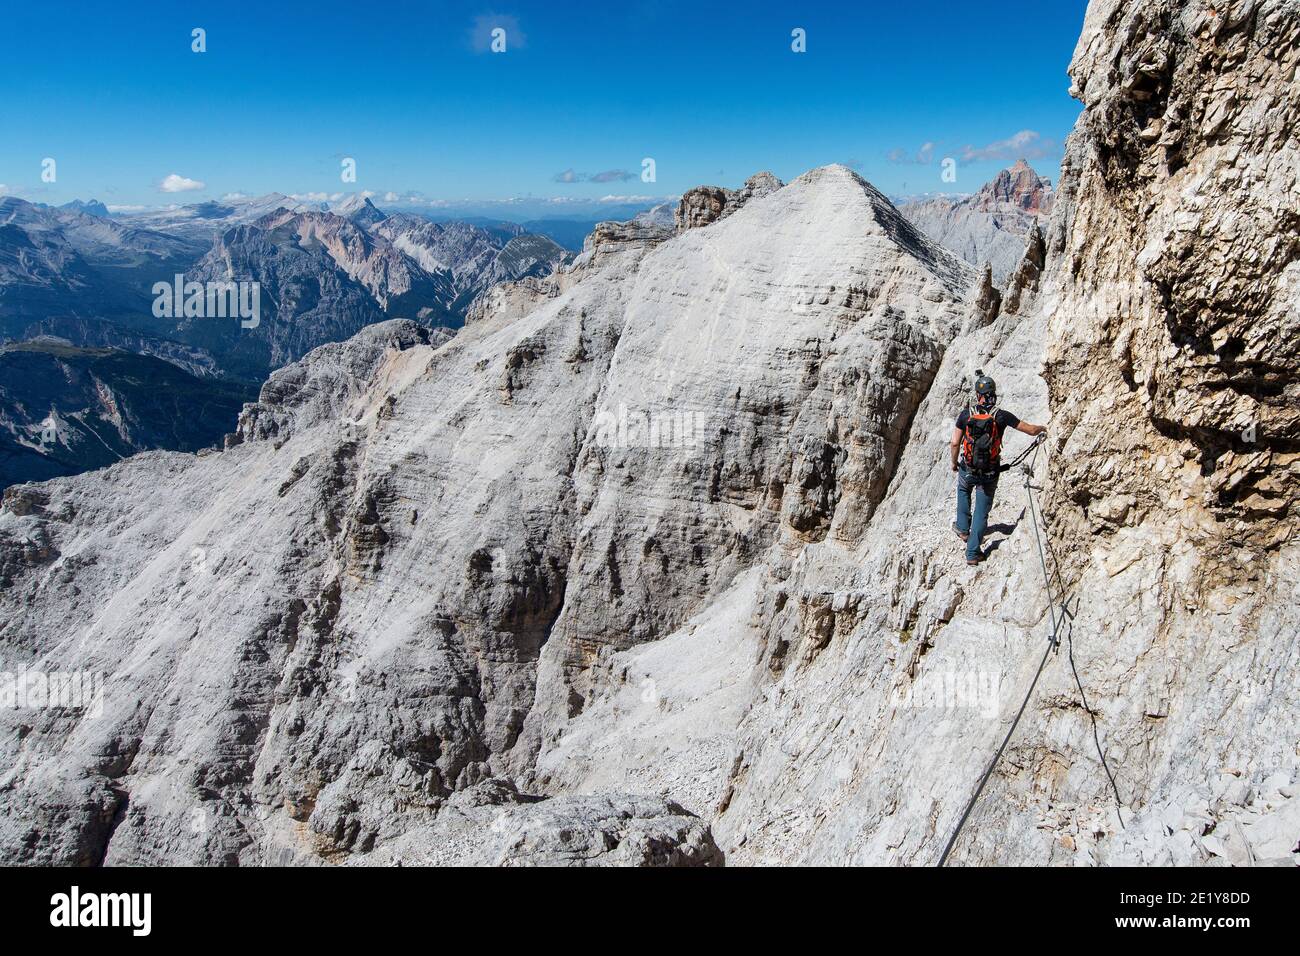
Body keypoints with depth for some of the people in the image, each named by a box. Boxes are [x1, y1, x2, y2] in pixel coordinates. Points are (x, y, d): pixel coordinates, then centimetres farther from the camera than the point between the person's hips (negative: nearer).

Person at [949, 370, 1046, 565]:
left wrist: (954, 462, 10)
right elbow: (1030, 430, -3)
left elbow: (955, 443, -9)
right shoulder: (1001, 415, -12)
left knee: (963, 490, 35)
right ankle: (972, 553, 13)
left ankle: (963, 528, 39)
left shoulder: (966, 414, -11)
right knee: (982, 511, 11)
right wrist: (1042, 428, 21)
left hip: (968, 469, 1)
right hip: (990, 474, -1)